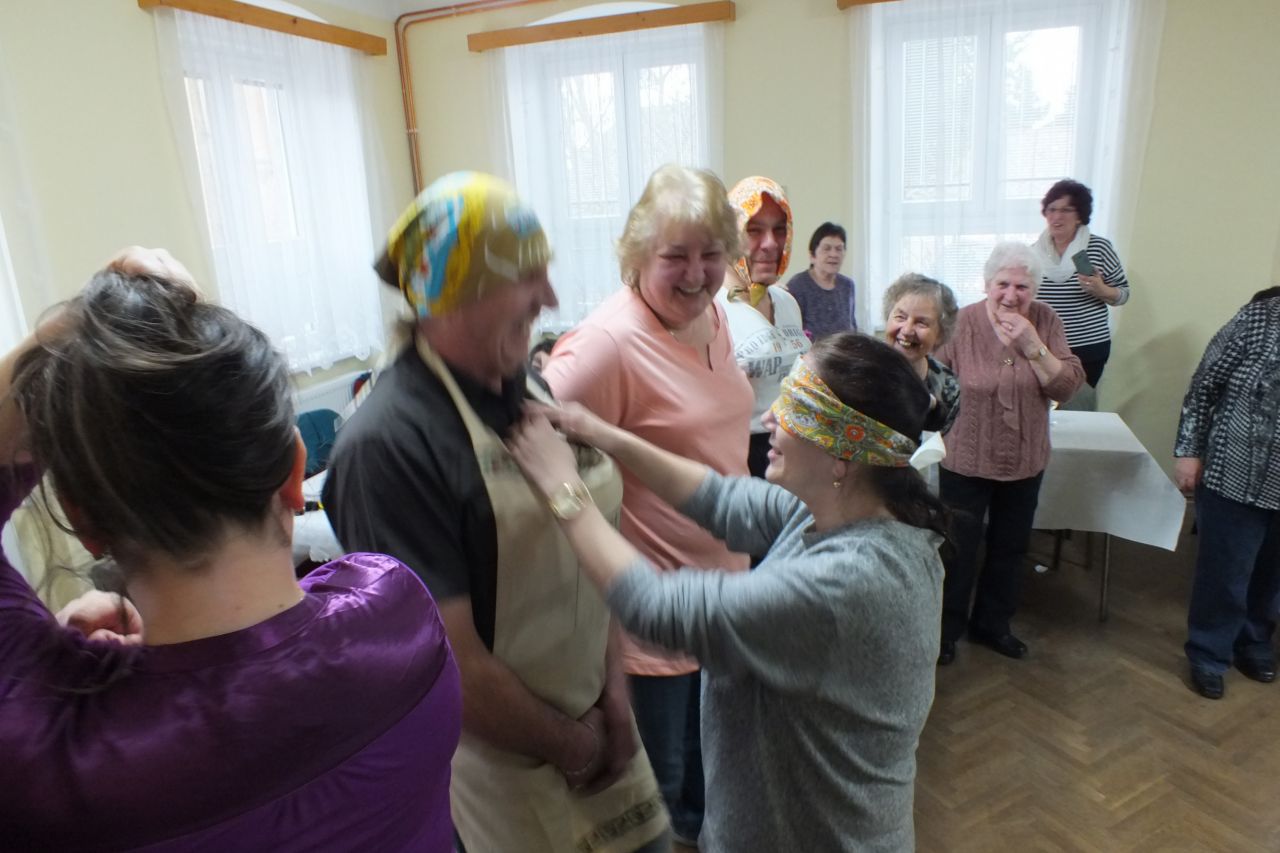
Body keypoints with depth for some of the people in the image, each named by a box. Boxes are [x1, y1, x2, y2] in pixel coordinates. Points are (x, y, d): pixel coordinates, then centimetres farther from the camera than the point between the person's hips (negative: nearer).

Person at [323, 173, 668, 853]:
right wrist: (572, 747, -9)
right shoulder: (389, 446, -27)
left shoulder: (523, 391, -4)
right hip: (499, 751, -6)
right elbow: (449, 668, -24)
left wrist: (612, 691, -3)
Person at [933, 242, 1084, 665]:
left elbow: (1067, 387, -10)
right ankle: (946, 629, 27)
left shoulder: (1044, 321, -5)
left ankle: (992, 622, 41)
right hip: (966, 461, -4)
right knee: (958, 551, 7)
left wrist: (1033, 347, -21)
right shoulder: (962, 323, -15)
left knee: (1010, 549, 20)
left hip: (1025, 462, 4)